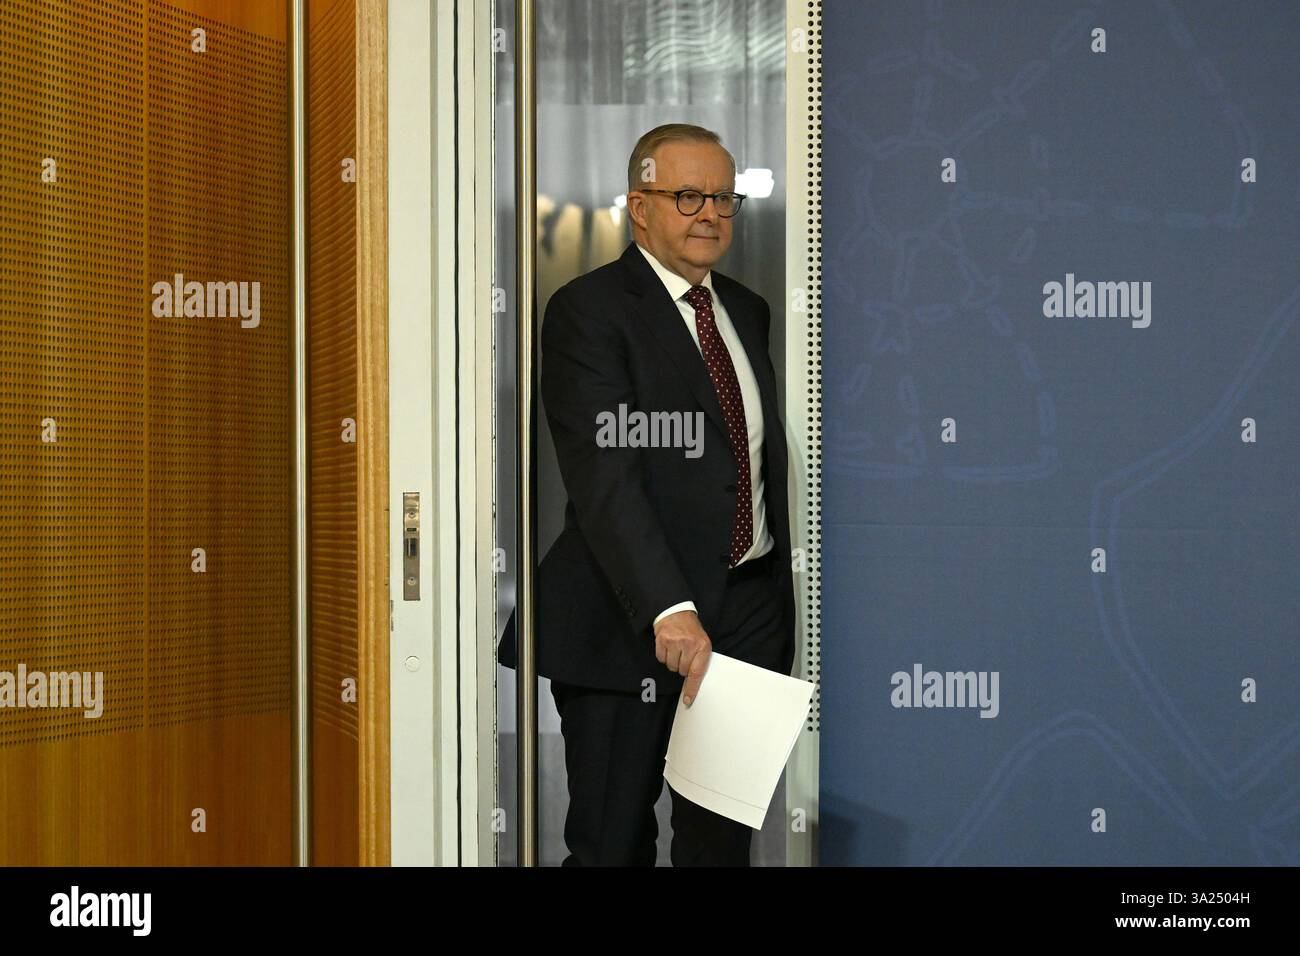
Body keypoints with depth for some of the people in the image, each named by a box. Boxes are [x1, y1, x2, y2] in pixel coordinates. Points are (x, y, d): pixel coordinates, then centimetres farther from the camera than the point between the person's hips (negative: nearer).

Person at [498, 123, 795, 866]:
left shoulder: (747, 310, 15)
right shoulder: (589, 310, -9)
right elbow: (603, 476, -21)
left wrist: (780, 595, 14)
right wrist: (668, 609, -30)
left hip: (749, 611, 6)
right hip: (632, 622, -6)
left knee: (724, 837, 12)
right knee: (614, 843, 3)